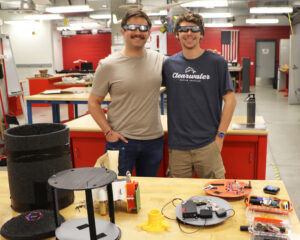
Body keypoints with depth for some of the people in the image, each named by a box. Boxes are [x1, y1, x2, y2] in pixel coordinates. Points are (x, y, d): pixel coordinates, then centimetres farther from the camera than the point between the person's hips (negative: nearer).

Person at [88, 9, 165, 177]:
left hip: (154, 140, 3)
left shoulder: (159, 60, 2)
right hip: (121, 140, -3)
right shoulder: (108, 65, -6)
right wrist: (108, 131, -10)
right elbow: (94, 103, -1)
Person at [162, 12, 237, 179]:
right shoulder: (169, 64, 4)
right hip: (177, 146, 2)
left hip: (208, 145, -2)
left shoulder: (217, 62, -3)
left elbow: (230, 100, -2)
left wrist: (220, 135, -6)